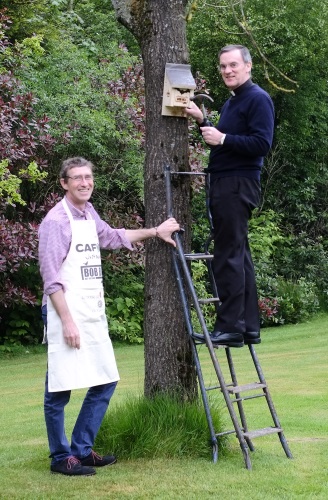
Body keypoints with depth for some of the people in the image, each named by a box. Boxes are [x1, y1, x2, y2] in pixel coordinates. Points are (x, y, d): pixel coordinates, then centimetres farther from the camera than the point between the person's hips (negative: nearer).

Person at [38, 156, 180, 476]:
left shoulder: (90, 215, 14)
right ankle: (61, 458, 9)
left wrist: (155, 231, 35)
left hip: (94, 314, 9)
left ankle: (82, 450, 21)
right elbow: (51, 278, -15)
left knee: (105, 382, 11)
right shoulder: (56, 221, -11)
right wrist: (67, 321, -20)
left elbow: (113, 237, 34)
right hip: (66, 314, -9)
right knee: (59, 390, -2)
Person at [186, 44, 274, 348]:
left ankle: (231, 327, -9)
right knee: (238, 255, 11)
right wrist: (202, 122, 12)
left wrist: (223, 139, -19)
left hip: (238, 184, -10)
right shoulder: (231, 102, 21)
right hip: (224, 184, 10)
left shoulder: (258, 99, -9)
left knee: (229, 255, -11)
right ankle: (249, 326, 16)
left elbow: (262, 144, -19)